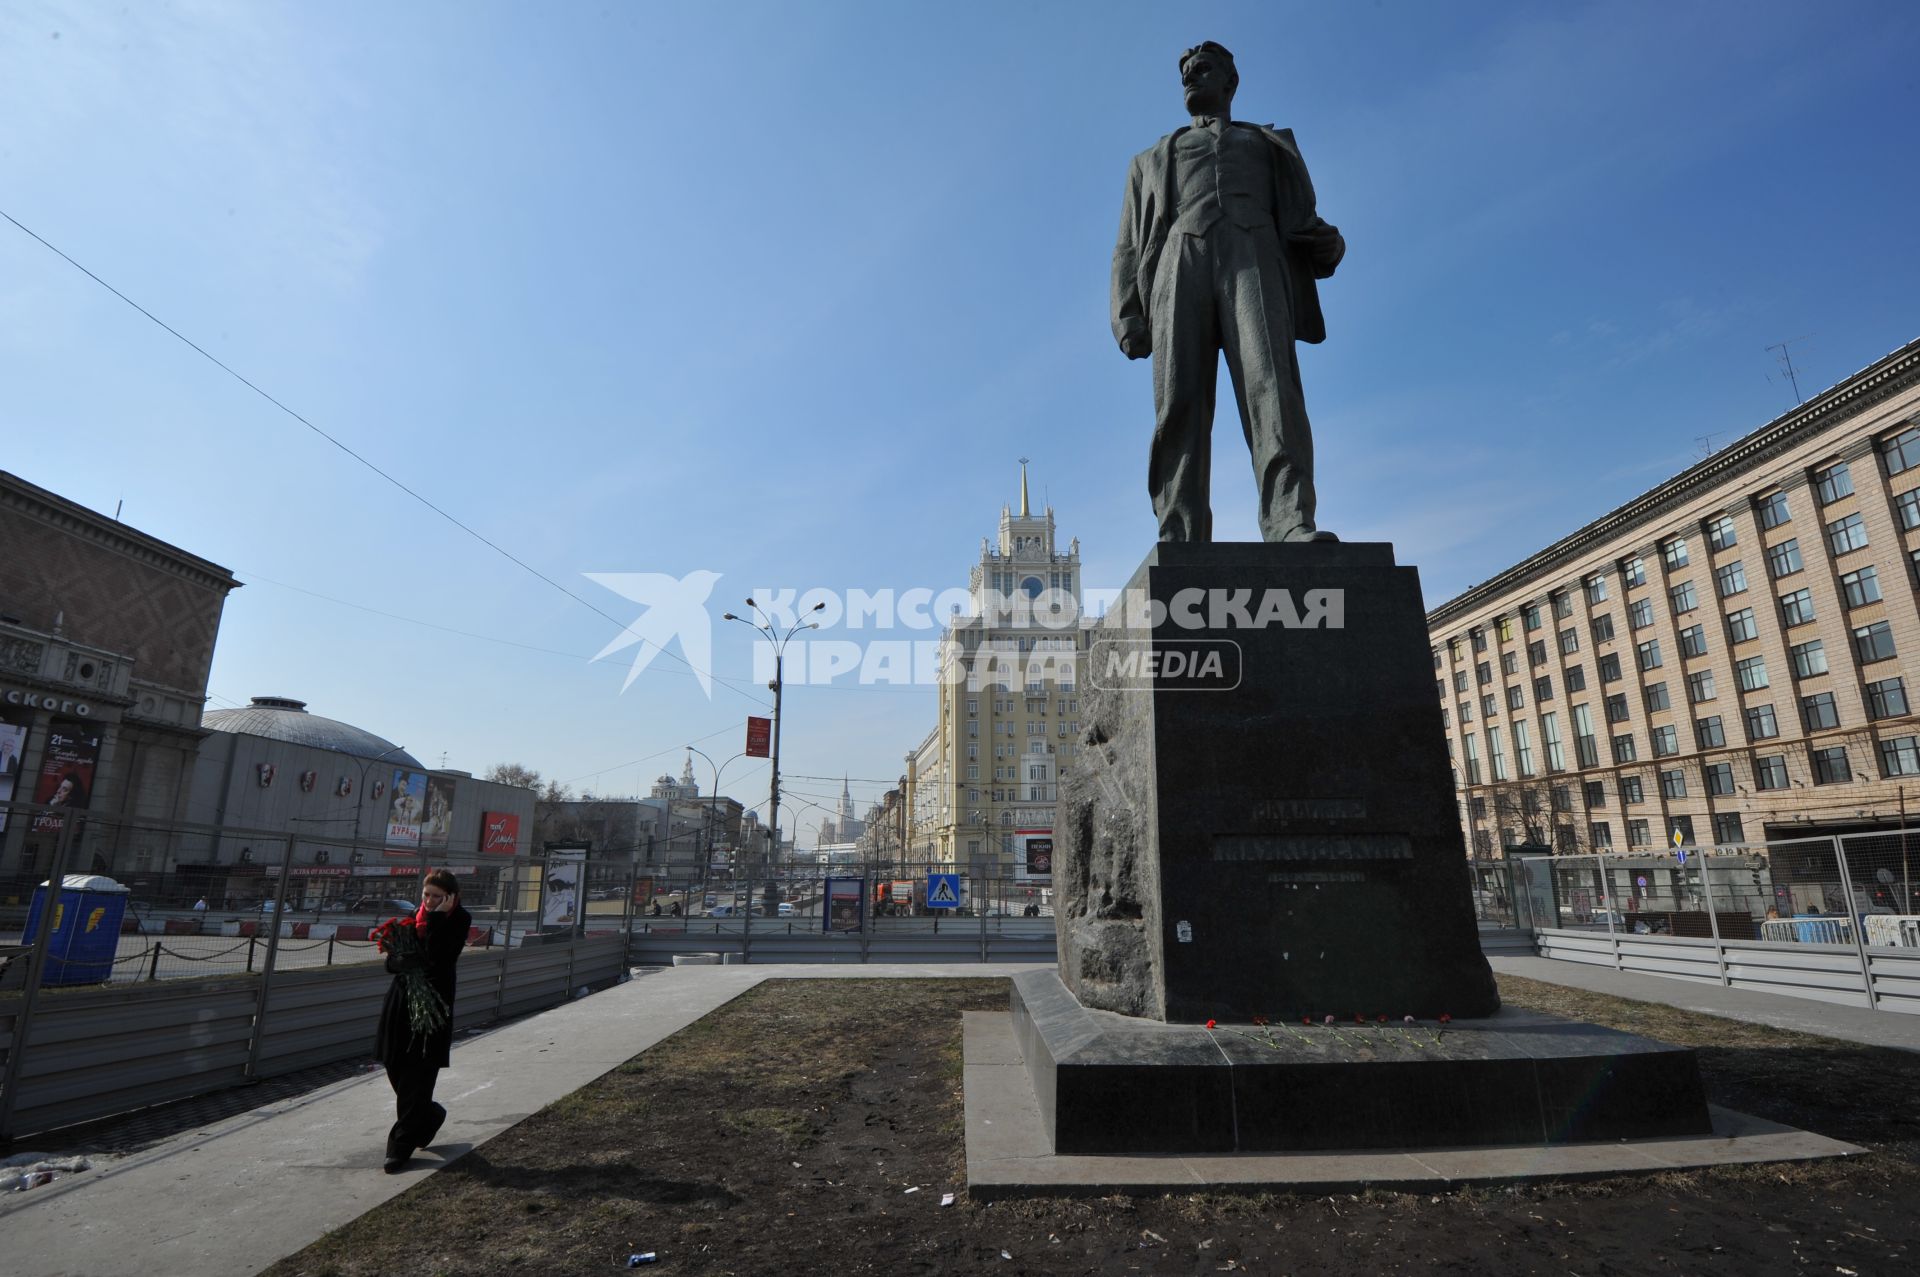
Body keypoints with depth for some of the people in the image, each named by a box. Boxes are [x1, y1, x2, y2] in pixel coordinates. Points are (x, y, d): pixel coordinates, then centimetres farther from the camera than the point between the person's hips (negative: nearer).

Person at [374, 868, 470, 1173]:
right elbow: (392, 961, 6)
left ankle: (400, 1148, 10)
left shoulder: (458, 921, -8)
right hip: (401, 1004, 6)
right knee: (396, 1071, 12)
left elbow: (438, 960, -21)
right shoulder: (415, 917, 7)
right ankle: (430, 1117, 36)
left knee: (417, 1078, -2)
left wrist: (436, 919, -21)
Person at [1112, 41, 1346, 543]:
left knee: (1272, 383, -25)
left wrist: (1330, 244, -2)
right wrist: (1128, 323, 4)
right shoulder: (1152, 160, 35)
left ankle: (1291, 527, -40)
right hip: (1180, 265, 1)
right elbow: (1129, 249, 22)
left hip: (1253, 258, 0)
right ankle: (1181, 549, -28)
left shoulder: (1271, 145, 35)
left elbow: (1303, 224, 23)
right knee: (1180, 406, -19)